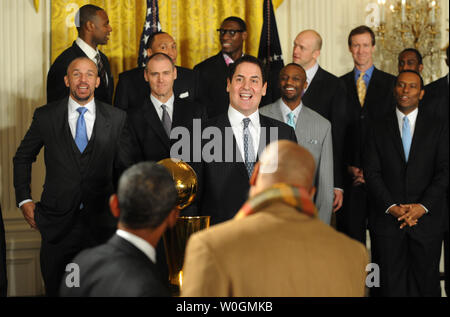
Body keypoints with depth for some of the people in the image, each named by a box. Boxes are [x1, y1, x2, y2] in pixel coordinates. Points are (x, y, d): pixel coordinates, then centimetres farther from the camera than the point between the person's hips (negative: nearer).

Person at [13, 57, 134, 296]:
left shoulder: (116, 119, 2)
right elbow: (22, 158, 13)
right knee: (56, 289, 8)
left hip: (100, 222, 0)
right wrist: (24, 200, 5)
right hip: (58, 221, 0)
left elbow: (124, 167, 7)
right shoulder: (45, 116, 2)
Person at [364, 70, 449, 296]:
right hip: (387, 219, 0)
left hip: (427, 219, 0)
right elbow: (372, 173, 1)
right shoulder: (379, 129, 8)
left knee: (426, 284, 2)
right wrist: (391, 207, -13)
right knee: (389, 284, 0)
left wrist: (423, 206, -14)